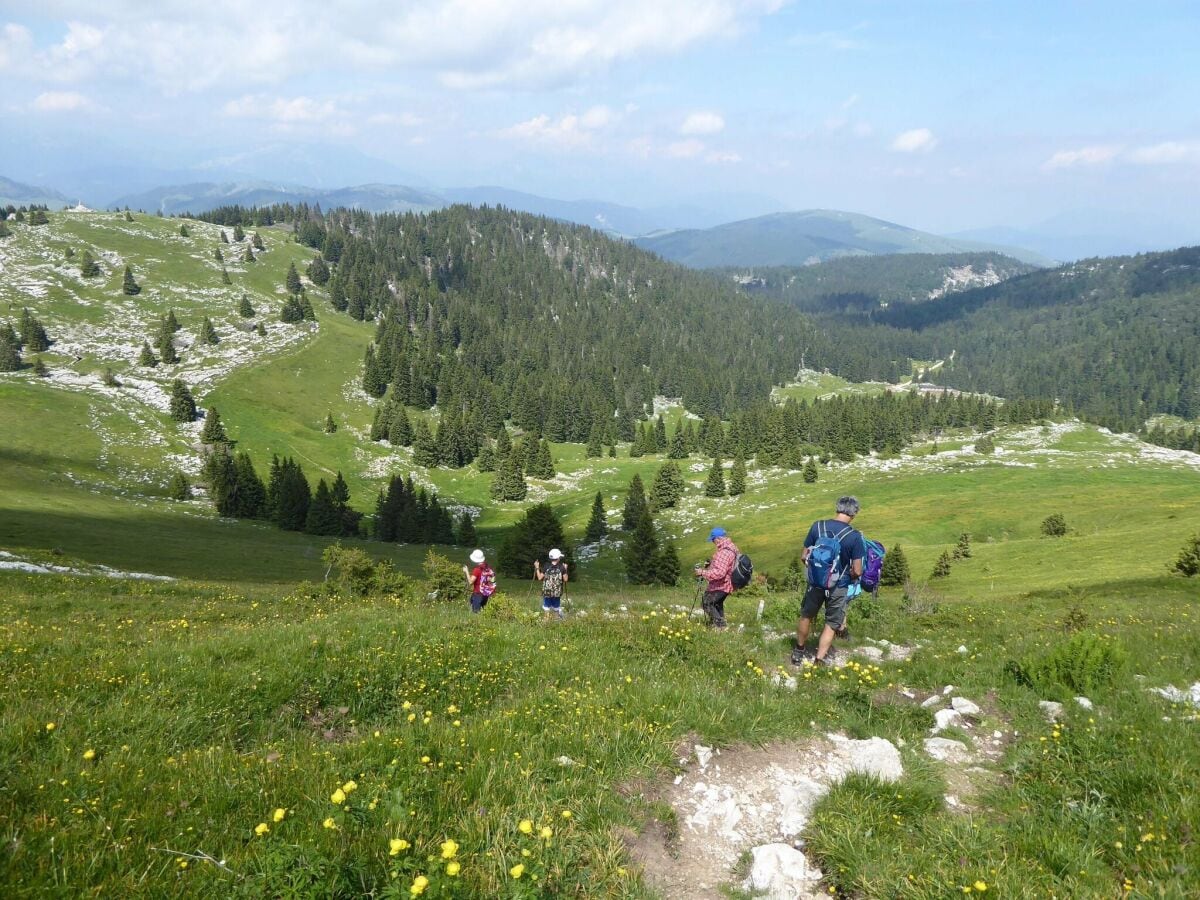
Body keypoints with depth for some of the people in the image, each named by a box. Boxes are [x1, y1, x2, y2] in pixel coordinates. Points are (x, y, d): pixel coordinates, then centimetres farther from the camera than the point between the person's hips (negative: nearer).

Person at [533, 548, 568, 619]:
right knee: (556, 609, 15)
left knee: (547, 608, 10)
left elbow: (540, 578, 0)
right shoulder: (562, 568, -6)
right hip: (557, 592, 1)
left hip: (547, 592, 0)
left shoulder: (546, 568, -6)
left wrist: (537, 568, 9)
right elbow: (565, 579, 0)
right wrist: (565, 569, 11)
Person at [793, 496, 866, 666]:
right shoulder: (855, 536, -17)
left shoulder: (817, 526, -9)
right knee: (832, 624, 16)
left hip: (815, 582, 3)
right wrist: (848, 577, 8)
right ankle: (820, 660, 15)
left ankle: (799, 651, 39)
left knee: (806, 616, 24)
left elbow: (805, 557, 0)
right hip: (838, 587, -3)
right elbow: (857, 571, -14)